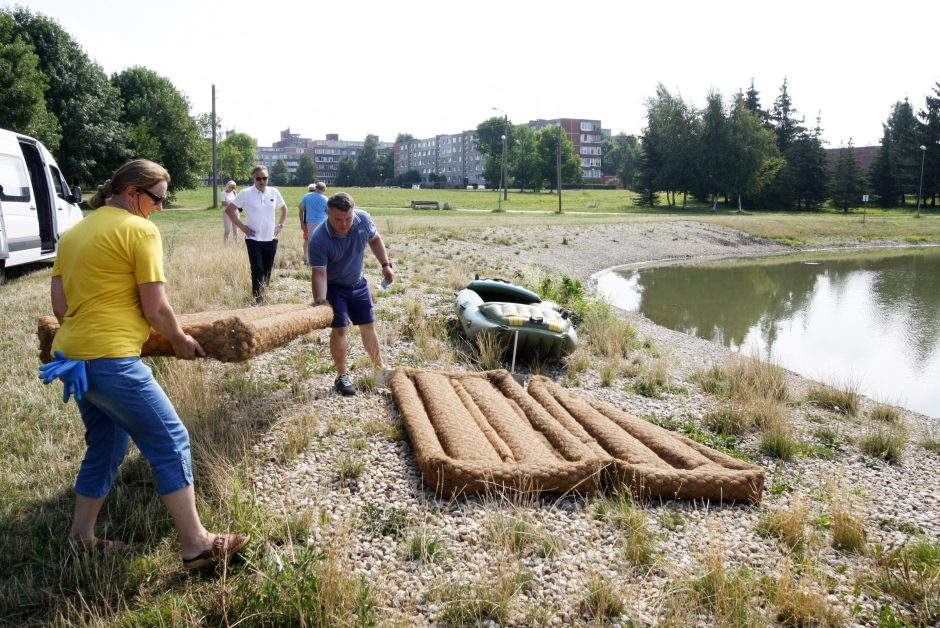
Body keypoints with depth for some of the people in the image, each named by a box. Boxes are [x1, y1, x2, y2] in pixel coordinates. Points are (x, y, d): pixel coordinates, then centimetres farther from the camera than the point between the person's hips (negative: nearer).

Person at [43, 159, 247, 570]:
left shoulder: (75, 232, 15)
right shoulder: (140, 229, -9)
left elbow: (58, 302, 16)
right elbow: (156, 309, -11)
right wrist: (182, 342, 4)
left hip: (74, 356, 9)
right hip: (112, 360, -9)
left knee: (105, 446, 22)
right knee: (171, 443, -1)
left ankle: (82, 538, 33)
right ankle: (195, 544, 3)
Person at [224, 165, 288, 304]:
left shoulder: (274, 192, 2)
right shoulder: (246, 193, -8)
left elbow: (284, 208, 19)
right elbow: (229, 210, -2)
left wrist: (280, 225, 9)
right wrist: (242, 226, -6)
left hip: (271, 239, 4)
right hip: (254, 239, -4)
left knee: (267, 271, 11)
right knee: (257, 271, -9)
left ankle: (264, 296, 28)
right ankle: (258, 300, -5)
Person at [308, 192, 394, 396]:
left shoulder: (364, 220, -19)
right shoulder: (319, 239, -32)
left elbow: (375, 240, 2)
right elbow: (319, 273, -30)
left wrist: (386, 265, -3)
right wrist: (319, 302, -40)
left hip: (358, 283, 5)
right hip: (333, 287, -4)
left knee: (368, 325, 12)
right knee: (340, 328, -11)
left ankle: (379, 368, 29)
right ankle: (342, 376, 5)